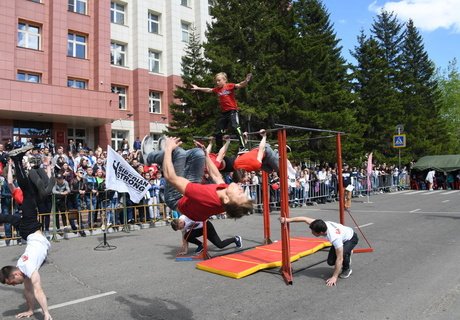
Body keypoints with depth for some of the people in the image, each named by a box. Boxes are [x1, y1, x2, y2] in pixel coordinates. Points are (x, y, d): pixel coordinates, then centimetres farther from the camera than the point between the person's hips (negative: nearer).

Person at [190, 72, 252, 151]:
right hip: (223, 113, 7)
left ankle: (243, 147, -25)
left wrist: (246, 81, -40)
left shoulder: (230, 86, -7)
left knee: (236, 127, -25)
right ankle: (219, 149, 25)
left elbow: (239, 85, -20)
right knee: (218, 132, 11)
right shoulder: (217, 89, 10)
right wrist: (198, 88, 34)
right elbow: (208, 90, 25)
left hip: (232, 111, -7)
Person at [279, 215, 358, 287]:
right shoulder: (322, 225, -30)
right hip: (342, 237, 6)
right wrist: (288, 219, -20)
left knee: (343, 254, -36)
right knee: (330, 261, -6)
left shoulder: (335, 238, -45)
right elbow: (305, 219, -19)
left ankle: (347, 269, -4)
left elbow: (339, 259, -41)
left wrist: (334, 277, -38)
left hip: (351, 238, -6)